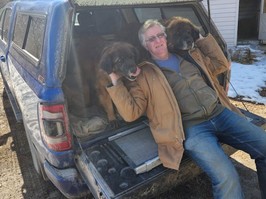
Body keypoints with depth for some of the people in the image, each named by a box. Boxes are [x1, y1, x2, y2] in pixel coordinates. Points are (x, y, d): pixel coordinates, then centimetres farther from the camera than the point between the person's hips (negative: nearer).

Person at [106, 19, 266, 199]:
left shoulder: (190, 55, 21)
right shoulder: (143, 75, 6)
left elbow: (222, 65, 28)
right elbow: (131, 112, -1)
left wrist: (203, 39, 21)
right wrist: (116, 81, -9)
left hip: (221, 113, 6)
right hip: (192, 127, -5)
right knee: (226, 177, -27)